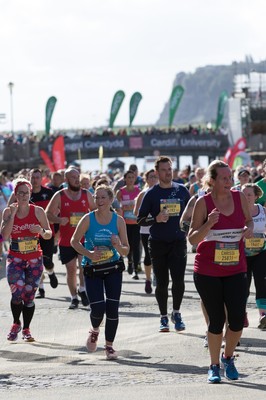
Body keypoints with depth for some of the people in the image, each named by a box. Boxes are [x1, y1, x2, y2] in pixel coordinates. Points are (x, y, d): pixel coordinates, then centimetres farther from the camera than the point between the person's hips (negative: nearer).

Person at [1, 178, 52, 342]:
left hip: (35, 259, 1)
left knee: (29, 296, 4)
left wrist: (41, 231, -20)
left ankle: (26, 329, 19)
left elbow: (49, 234, 2)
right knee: (17, 294, -14)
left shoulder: (38, 211, -3)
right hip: (15, 258, -1)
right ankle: (16, 324, 11)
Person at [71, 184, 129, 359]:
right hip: (92, 270, -1)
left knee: (112, 308, -4)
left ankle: (109, 345, 12)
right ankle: (95, 330, 26)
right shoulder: (88, 219, -8)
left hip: (114, 268, 1)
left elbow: (126, 251, 0)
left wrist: (118, 246, -23)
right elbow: (74, 241, 0)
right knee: (98, 308, -9)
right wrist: (88, 253, -16)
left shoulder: (119, 221, -4)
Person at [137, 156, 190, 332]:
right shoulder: (152, 194, 0)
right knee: (162, 282, 4)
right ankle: (164, 317, 17)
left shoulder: (182, 190, 6)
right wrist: (156, 219, -16)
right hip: (158, 243, -1)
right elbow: (140, 220, 0)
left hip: (178, 241, 1)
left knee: (179, 280, -9)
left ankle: (176, 313, 10)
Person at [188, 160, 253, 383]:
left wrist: (249, 229, -4)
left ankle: (228, 358, 24)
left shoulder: (239, 197, 1)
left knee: (238, 320, -4)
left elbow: (248, 220, 19)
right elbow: (192, 239, -8)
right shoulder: (203, 202, -9)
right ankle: (214, 366, 21)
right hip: (207, 271, -3)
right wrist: (208, 225, -26)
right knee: (217, 320, 3)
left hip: (236, 270, 3)